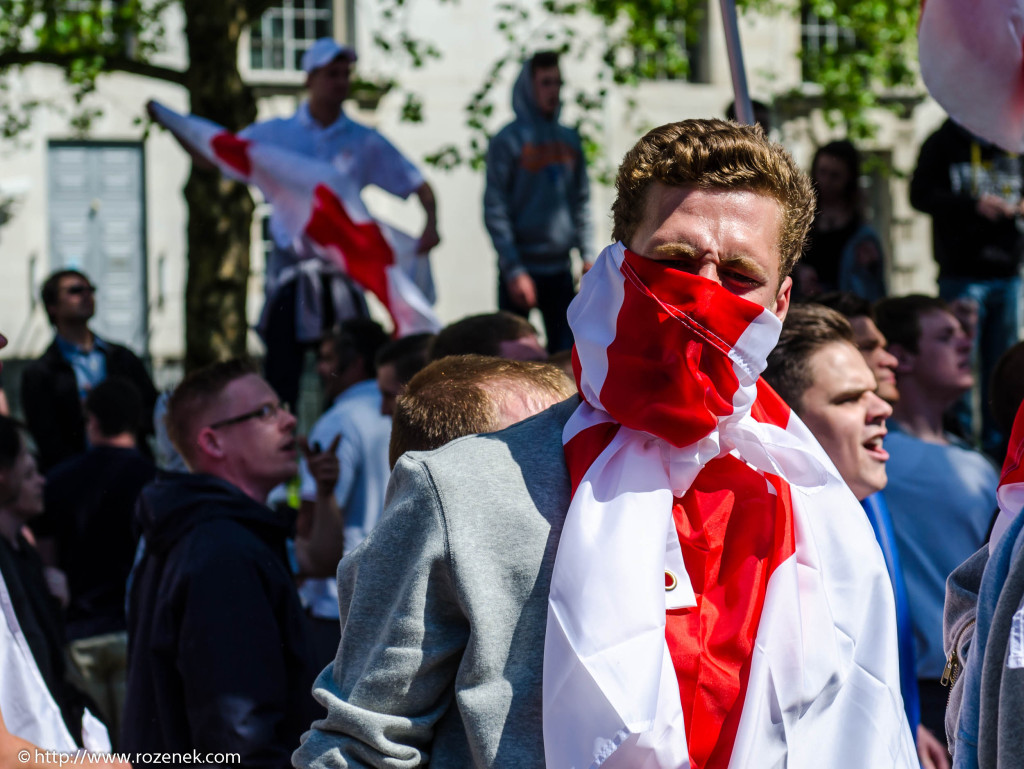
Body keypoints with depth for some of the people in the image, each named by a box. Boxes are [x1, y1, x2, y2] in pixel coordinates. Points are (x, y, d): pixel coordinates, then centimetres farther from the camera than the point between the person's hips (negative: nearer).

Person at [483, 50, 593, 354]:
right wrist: (513, 269, -16)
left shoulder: (569, 140, 12)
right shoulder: (508, 140, -6)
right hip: (522, 269, -5)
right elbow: (495, 210, -10)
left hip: (560, 269, 5)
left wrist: (587, 254, 6)